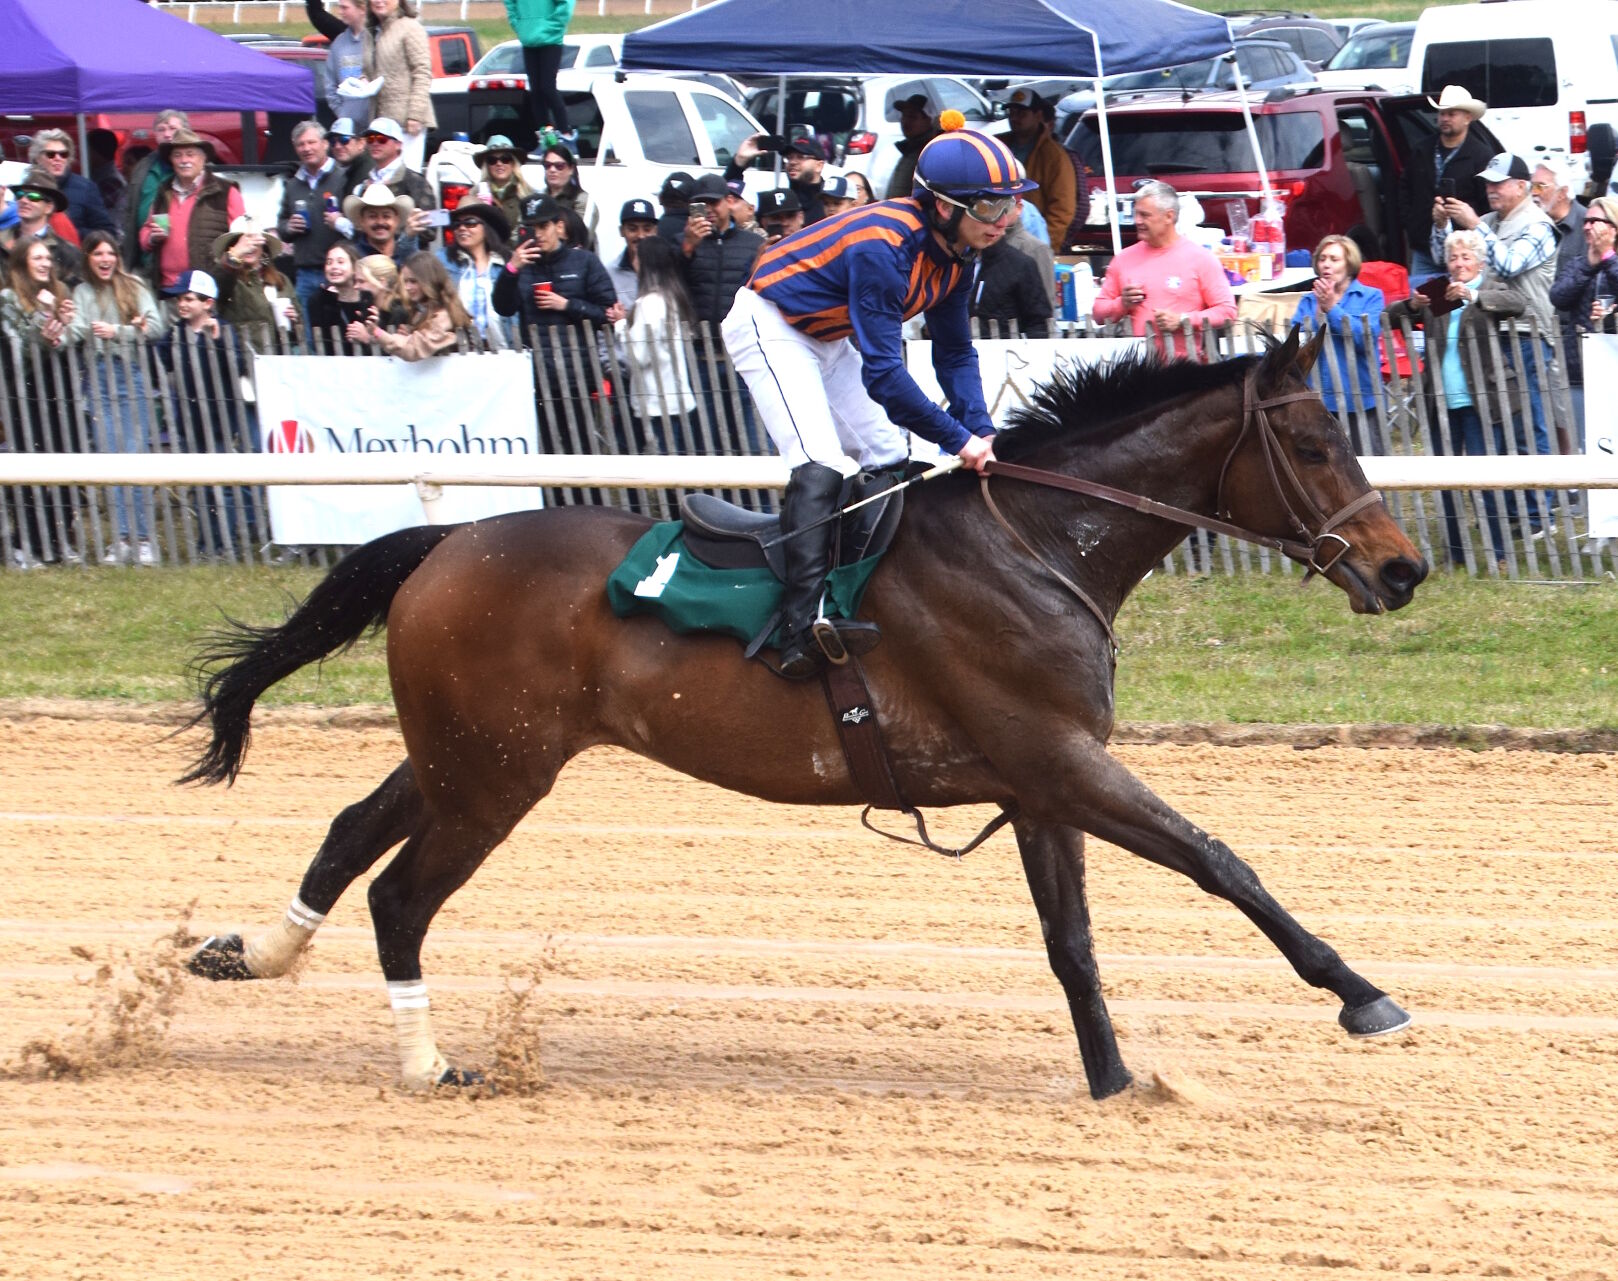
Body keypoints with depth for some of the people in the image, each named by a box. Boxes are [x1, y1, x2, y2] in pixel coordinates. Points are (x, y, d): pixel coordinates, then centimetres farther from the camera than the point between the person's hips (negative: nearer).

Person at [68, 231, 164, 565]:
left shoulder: (134, 288, 10)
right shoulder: (83, 293, 14)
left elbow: (155, 327, -1)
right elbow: (76, 331, 0)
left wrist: (117, 332, -12)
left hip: (132, 374, -2)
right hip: (99, 378, 2)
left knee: (136, 456, -7)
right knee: (110, 458, -4)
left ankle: (143, 538, -6)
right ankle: (122, 538, -4)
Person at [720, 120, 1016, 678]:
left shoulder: (956, 253, -8)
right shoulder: (883, 248, -35)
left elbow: (955, 352, 3)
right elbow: (883, 373, -35)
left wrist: (980, 432, -10)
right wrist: (958, 438, -30)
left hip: (832, 337, 10)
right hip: (771, 326, -10)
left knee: (886, 459, 7)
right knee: (820, 465, -23)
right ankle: (804, 629, -33)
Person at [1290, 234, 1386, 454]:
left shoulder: (1370, 297, 5)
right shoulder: (1308, 302, 12)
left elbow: (1367, 337, -11)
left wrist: (1332, 309, -11)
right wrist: (1318, 314, -13)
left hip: (1360, 401, -3)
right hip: (1320, 401, 3)